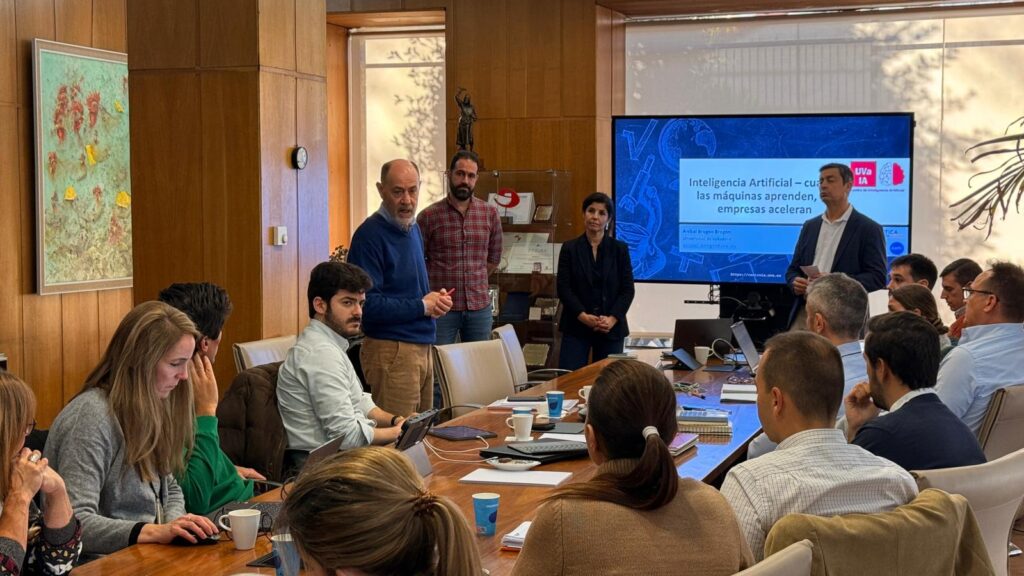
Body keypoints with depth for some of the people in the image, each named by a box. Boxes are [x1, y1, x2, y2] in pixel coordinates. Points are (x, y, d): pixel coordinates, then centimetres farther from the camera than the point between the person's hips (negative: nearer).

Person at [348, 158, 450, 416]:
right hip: (391, 351, -9)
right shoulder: (370, 235, -15)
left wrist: (435, 298, 4)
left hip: (421, 346, 9)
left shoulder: (413, 228, 14)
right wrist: (422, 306, -13)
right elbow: (367, 304, -23)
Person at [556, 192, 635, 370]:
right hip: (576, 327, -1)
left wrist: (612, 319, -13)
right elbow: (563, 288, -1)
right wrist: (583, 316, -15)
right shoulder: (569, 248, 5)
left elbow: (628, 290, 2)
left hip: (611, 328, 1)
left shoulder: (620, 249, 6)